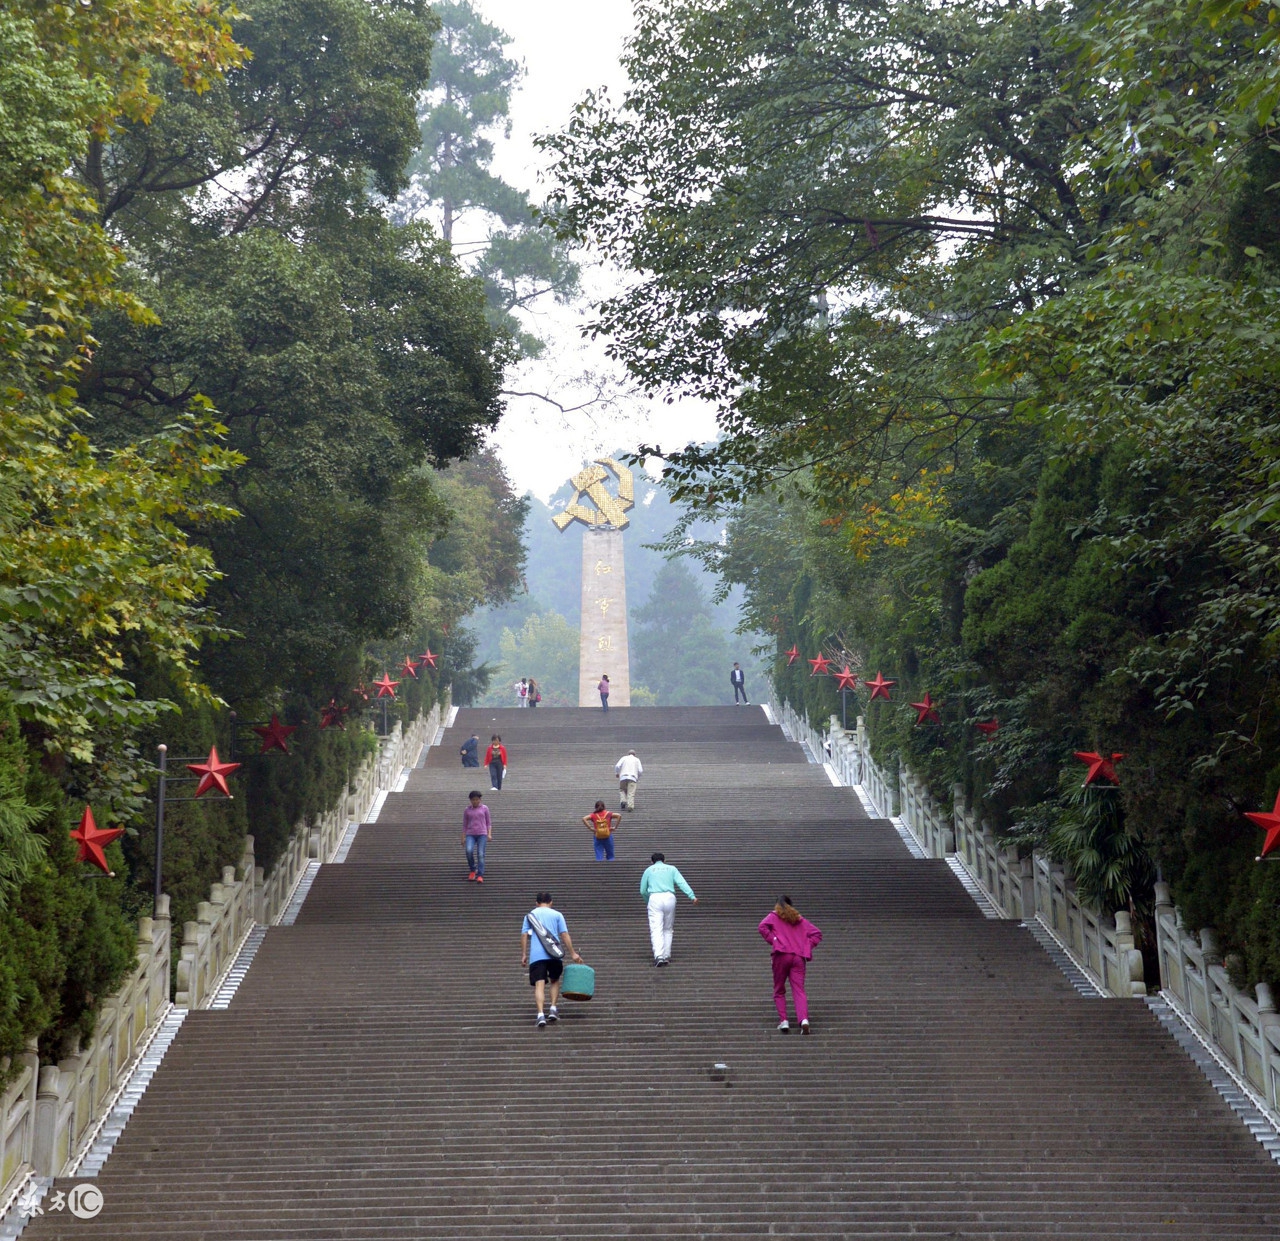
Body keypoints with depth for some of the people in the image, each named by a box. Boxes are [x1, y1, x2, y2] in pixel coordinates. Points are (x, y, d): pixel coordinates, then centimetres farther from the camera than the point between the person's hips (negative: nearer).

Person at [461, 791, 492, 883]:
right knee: (469, 851, -22)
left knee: (480, 854, -12)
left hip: (482, 834, -1)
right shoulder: (467, 810, 9)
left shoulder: (484, 808, 7)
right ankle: (473, 870, -2)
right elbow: (465, 825, 13)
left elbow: (488, 822, 9)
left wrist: (489, 834, -3)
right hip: (470, 835, 1)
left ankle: (480, 875, -13)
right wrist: (463, 838, 6)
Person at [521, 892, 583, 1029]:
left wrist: (523, 955, 10)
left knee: (539, 984, -7)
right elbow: (564, 935, 4)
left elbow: (524, 935, 6)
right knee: (554, 981, 21)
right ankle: (553, 1009, 10)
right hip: (554, 955, 1)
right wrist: (573, 954, 6)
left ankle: (541, 1015, -23)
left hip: (536, 956, -1)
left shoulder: (530, 915, 14)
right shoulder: (557, 915, 11)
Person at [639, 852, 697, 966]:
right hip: (670, 898, 1)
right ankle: (667, 956, 12)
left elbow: (642, 891, 19)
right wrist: (692, 896, -5)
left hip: (655, 898, -1)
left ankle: (659, 956, -24)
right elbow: (682, 883, 3)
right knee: (668, 929, 15)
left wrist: (648, 901, 35)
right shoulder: (672, 869, 18)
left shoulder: (649, 870, 18)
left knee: (656, 930, -8)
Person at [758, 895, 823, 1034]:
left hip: (781, 955, -2)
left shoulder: (773, 916, 12)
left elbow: (763, 927, -8)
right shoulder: (800, 919, 23)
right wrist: (807, 947, 13)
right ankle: (804, 1019, -27)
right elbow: (817, 934, 18)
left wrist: (773, 941, -1)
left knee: (779, 991, 11)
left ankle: (783, 1021, -2)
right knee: (799, 990, -6)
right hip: (799, 957, 2)